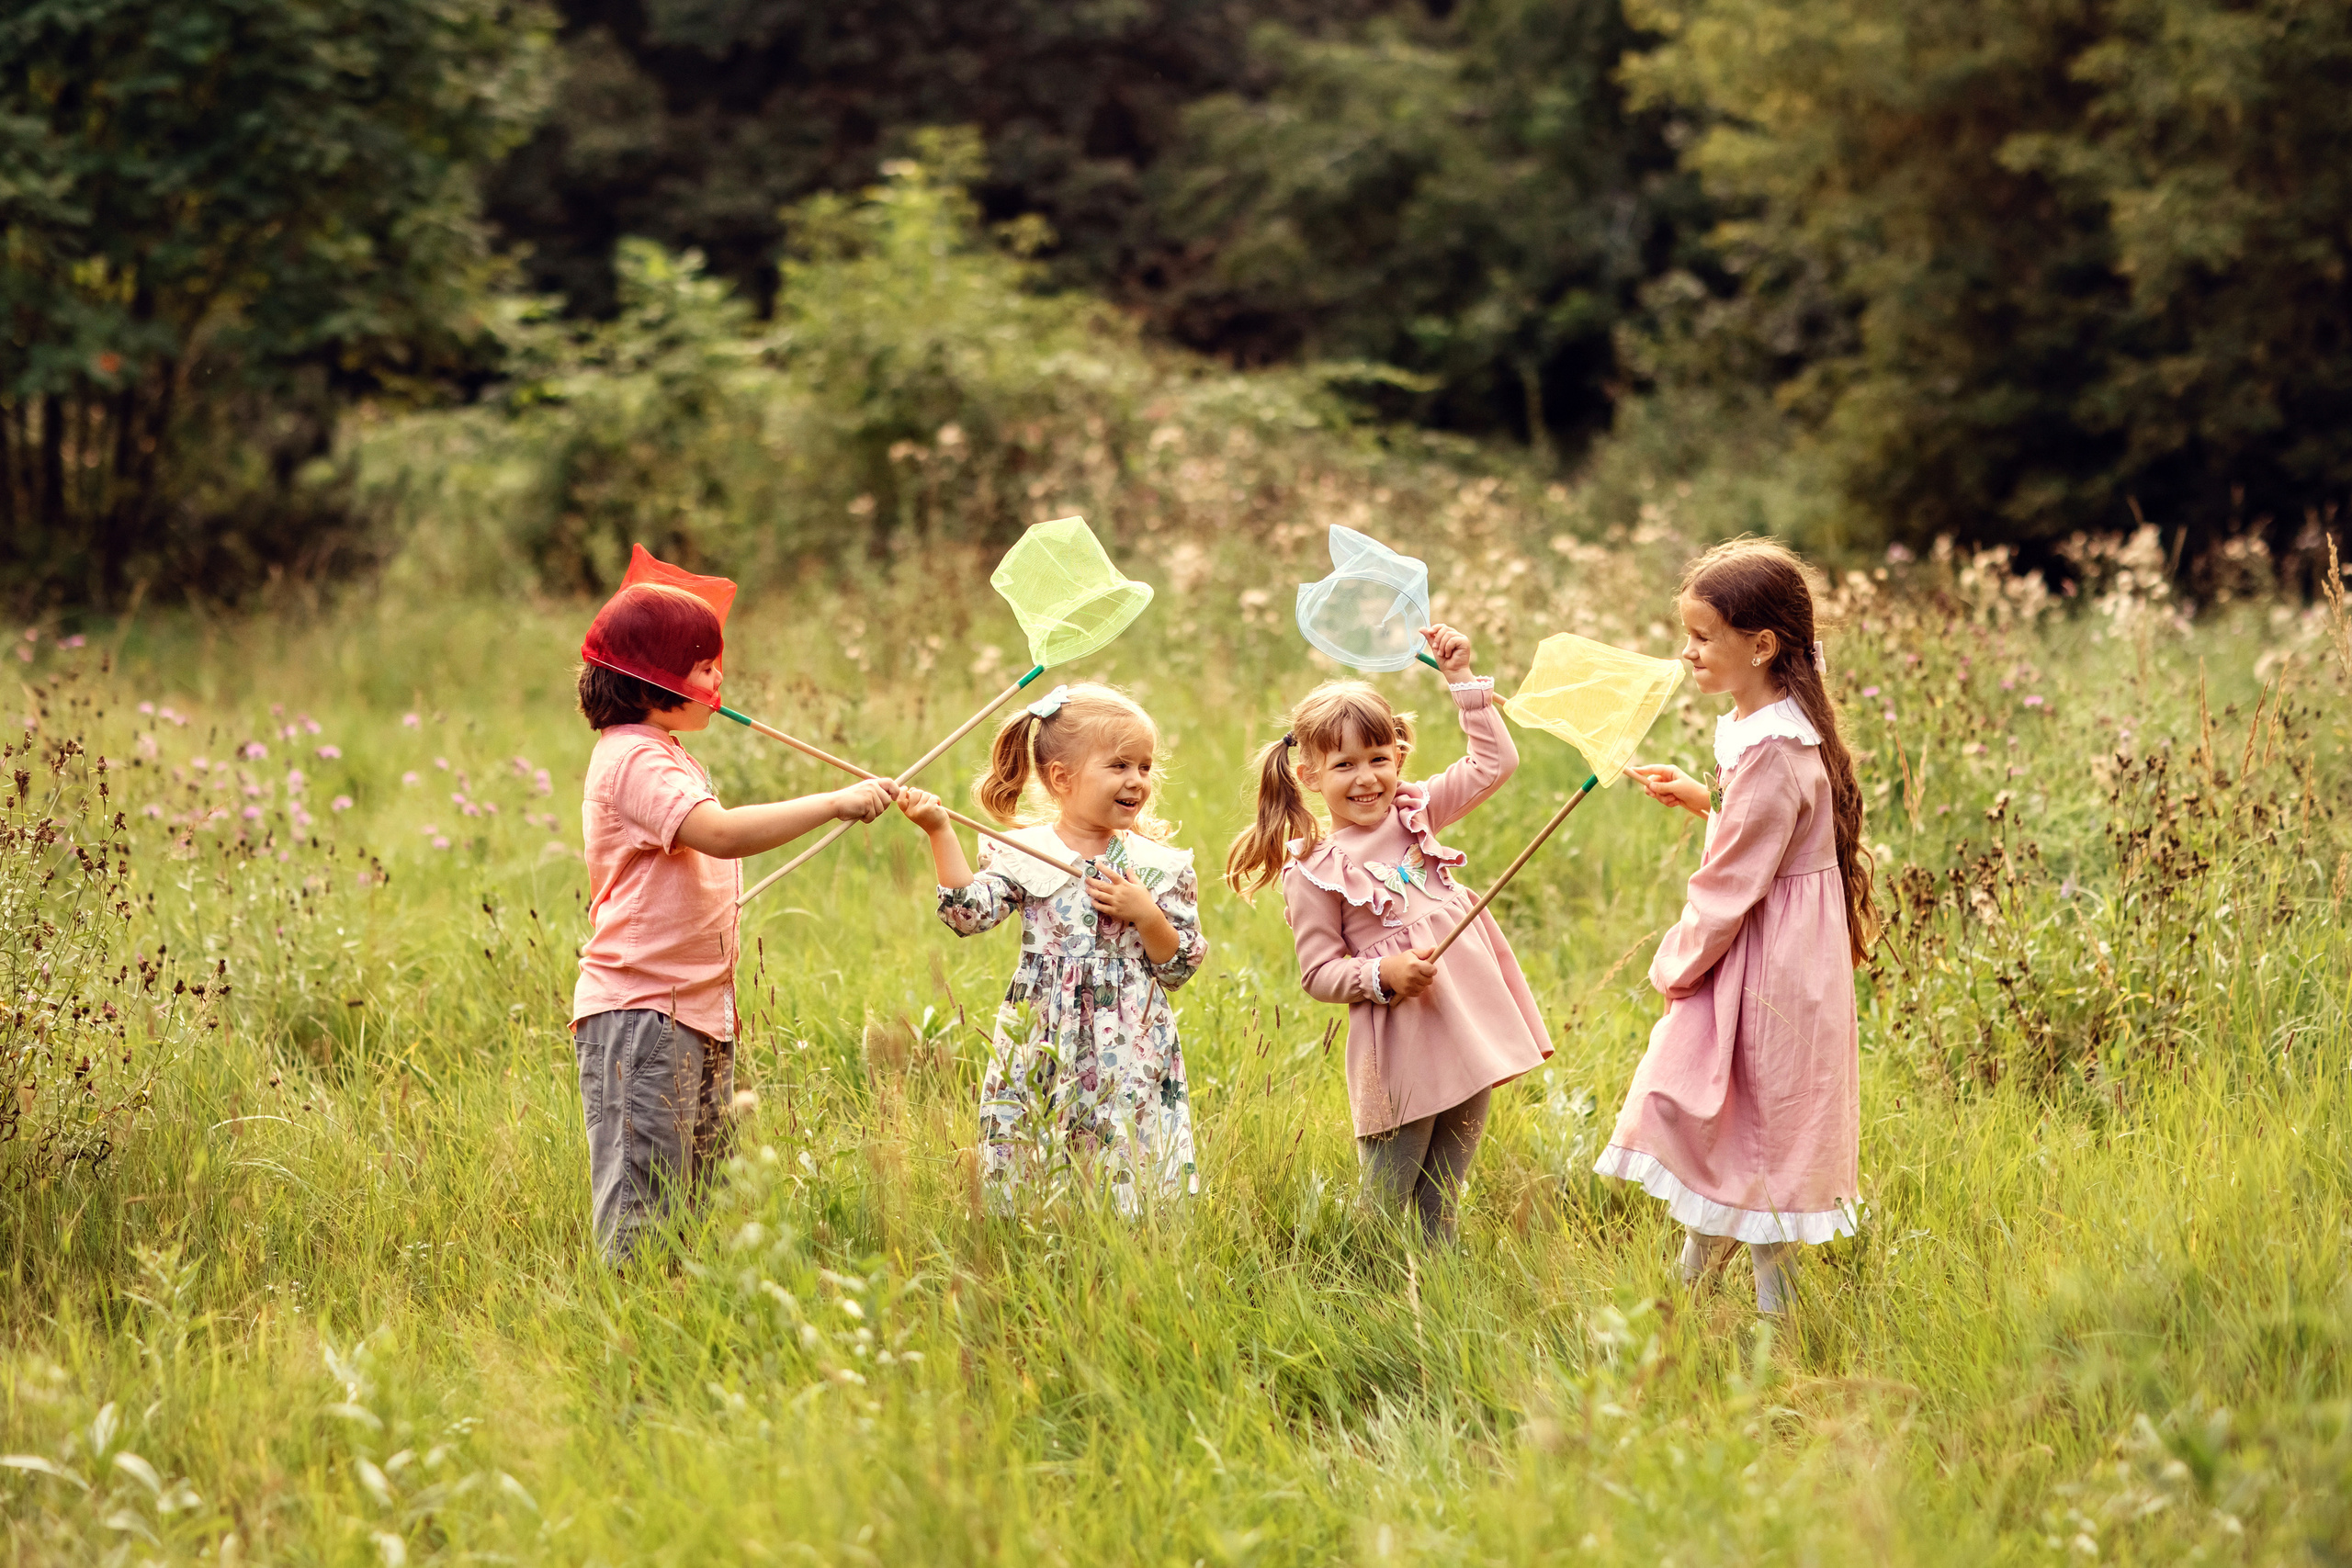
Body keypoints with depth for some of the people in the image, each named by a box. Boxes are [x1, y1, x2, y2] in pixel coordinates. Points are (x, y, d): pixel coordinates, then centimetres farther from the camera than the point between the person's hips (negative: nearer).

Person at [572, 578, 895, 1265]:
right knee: (642, 1208, -9)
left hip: (697, 1013, 10)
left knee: (700, 1196, 11)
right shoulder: (633, 760, -15)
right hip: (640, 1014, -10)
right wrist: (834, 803, -29)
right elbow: (720, 833, -30)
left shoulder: (667, 758, 18)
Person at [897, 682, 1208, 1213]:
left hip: (1131, 1052, 0)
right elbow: (969, 913, -11)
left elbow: (1180, 966, 5)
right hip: (1042, 1045, 0)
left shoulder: (1159, 865, 3)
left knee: (1130, 1173, -3)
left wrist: (1146, 914, -12)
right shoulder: (1024, 851, 2)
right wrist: (940, 833, -16)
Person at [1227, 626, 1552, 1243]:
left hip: (1469, 1033, 5)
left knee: (1440, 1212, 13)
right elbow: (1319, 972, -5)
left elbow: (1495, 762, 10)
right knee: (1384, 1207, -1)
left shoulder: (1415, 814, 8)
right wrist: (1382, 974, -22)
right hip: (1398, 1053, -5)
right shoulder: (1314, 873, -6)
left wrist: (1461, 677, 5)